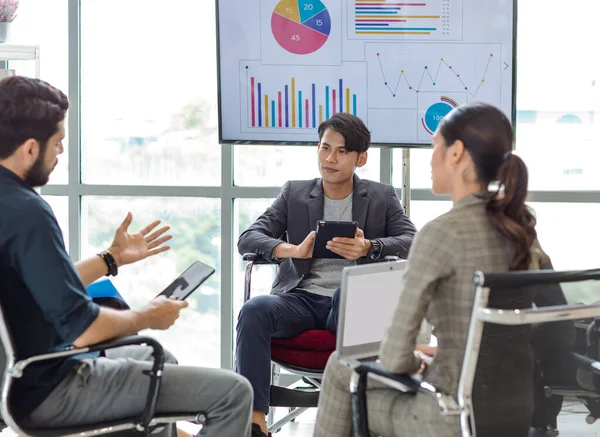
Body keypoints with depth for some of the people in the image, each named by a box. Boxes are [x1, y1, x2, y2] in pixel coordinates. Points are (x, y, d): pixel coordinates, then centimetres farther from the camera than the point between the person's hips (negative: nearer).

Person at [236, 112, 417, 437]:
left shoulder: (382, 197, 15)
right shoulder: (294, 194, 17)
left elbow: (413, 243, 0)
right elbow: (247, 239, 7)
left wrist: (369, 248, -21)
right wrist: (294, 250, -15)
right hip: (302, 298, 2)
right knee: (254, 310, -32)